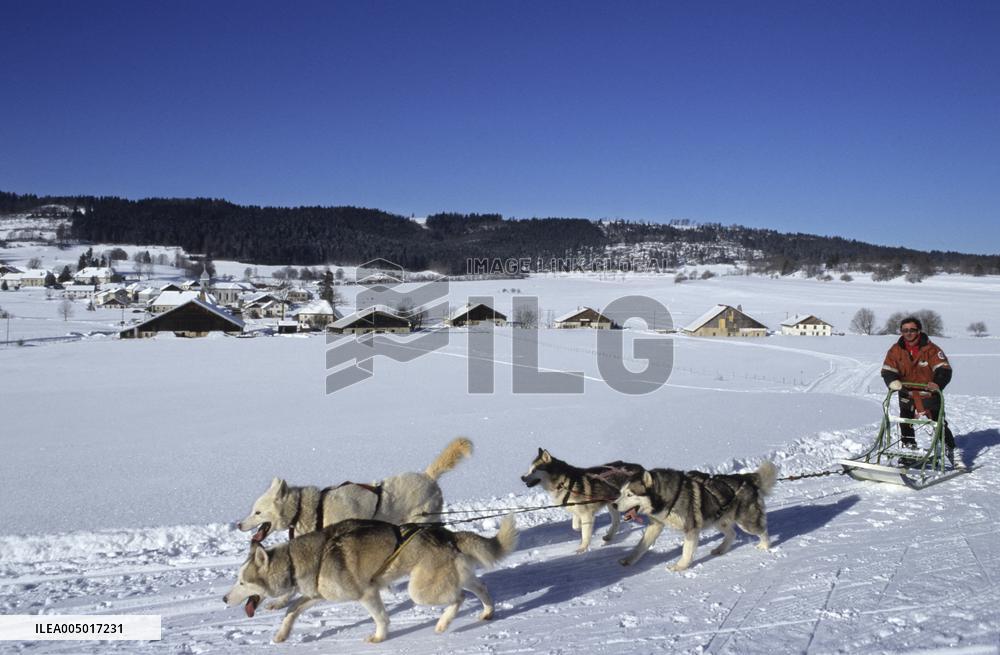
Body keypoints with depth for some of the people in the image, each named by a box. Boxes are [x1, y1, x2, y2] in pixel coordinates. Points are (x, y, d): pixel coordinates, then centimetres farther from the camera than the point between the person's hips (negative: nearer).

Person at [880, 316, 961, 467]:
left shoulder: (930, 349, -10)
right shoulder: (896, 350, -3)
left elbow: (944, 369, -16)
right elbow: (887, 371, -7)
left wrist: (937, 383, -35)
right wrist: (895, 383, -27)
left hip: (929, 394, -2)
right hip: (907, 394, 3)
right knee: (905, 423, 5)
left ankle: (952, 452, 9)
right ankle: (908, 448, 23)